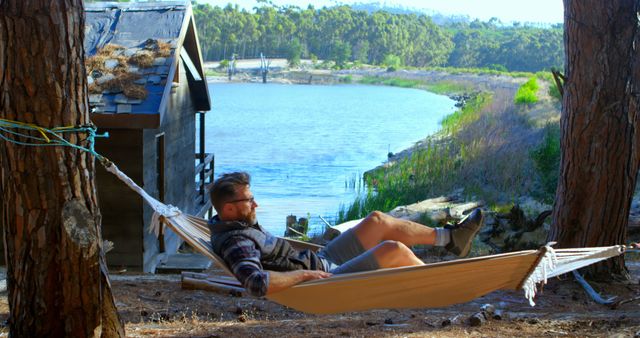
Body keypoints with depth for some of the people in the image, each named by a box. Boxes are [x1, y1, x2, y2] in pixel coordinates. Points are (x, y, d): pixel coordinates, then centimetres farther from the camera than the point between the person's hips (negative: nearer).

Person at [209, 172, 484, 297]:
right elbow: (258, 284, -42)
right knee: (394, 250, -15)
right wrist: (304, 274, -29)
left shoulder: (237, 226, 6)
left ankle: (449, 238, 19)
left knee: (377, 221, 8)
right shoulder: (236, 243, -25)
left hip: (321, 262, 11)